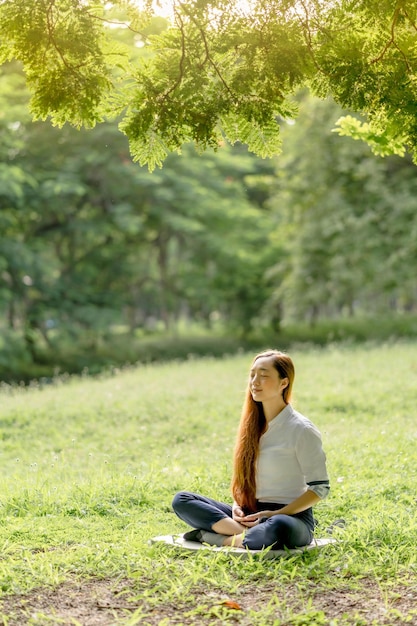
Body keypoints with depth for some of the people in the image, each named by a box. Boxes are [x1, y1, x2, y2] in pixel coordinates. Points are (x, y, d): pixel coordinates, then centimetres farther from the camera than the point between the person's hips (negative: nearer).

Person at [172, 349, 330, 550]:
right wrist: (236, 504, -3)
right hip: (251, 515, 7)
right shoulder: (251, 426, 10)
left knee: (278, 528, -43)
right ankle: (249, 534, -23)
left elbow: (319, 488, -9)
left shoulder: (301, 430, -9)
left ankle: (223, 539, -21)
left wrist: (275, 514, -17)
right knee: (182, 500, -8)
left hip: (292, 517, -7)